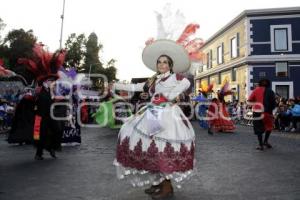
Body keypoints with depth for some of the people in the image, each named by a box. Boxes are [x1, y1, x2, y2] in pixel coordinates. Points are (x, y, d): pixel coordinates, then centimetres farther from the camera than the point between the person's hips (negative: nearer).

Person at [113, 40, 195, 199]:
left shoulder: (175, 76, 2)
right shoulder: (153, 80, 19)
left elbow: (186, 83, -17)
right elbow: (135, 87, 20)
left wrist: (170, 96, -14)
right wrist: (116, 86, 19)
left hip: (167, 115, -7)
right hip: (153, 115, 7)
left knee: (163, 148, -10)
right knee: (152, 147, 3)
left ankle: (167, 187, 0)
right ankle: (157, 182, 16)